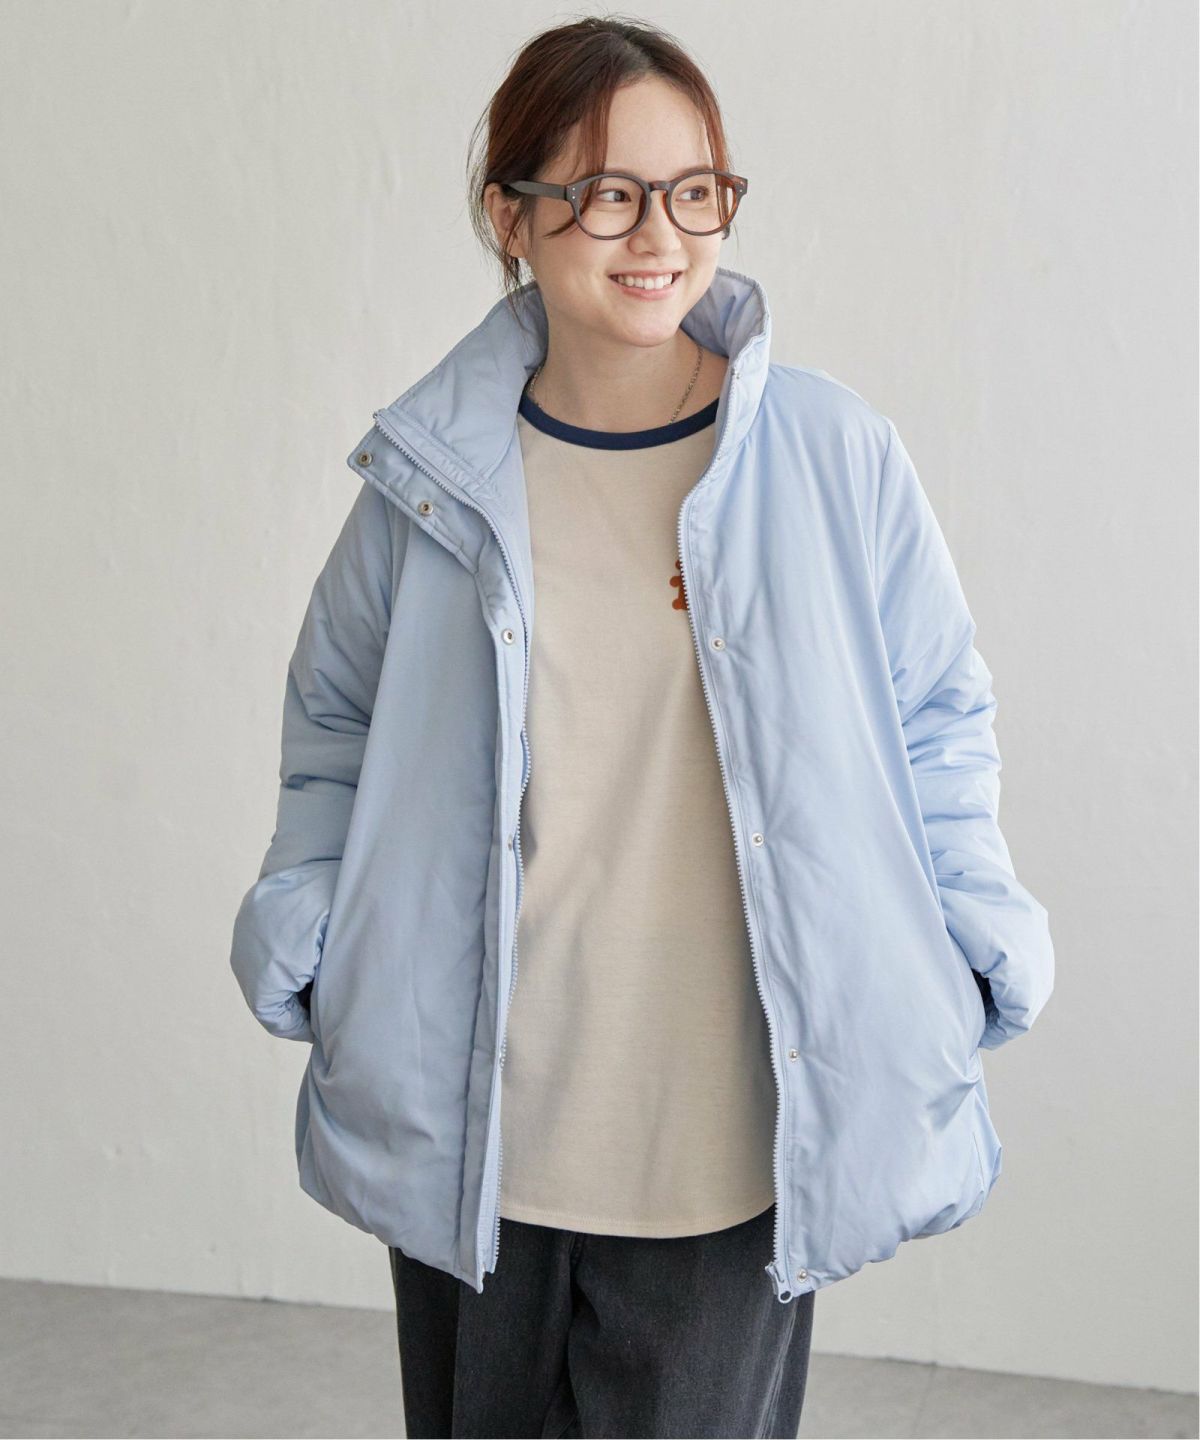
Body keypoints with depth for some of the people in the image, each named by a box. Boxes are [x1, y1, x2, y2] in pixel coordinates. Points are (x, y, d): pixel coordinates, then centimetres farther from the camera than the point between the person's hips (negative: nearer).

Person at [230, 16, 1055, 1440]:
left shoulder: (834, 454, -4)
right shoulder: (434, 476, 0)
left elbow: (938, 722, 6)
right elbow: (336, 720, 14)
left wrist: (963, 956, 0)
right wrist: (306, 946, 4)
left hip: (731, 1154, -1)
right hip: (472, 1136, 2)